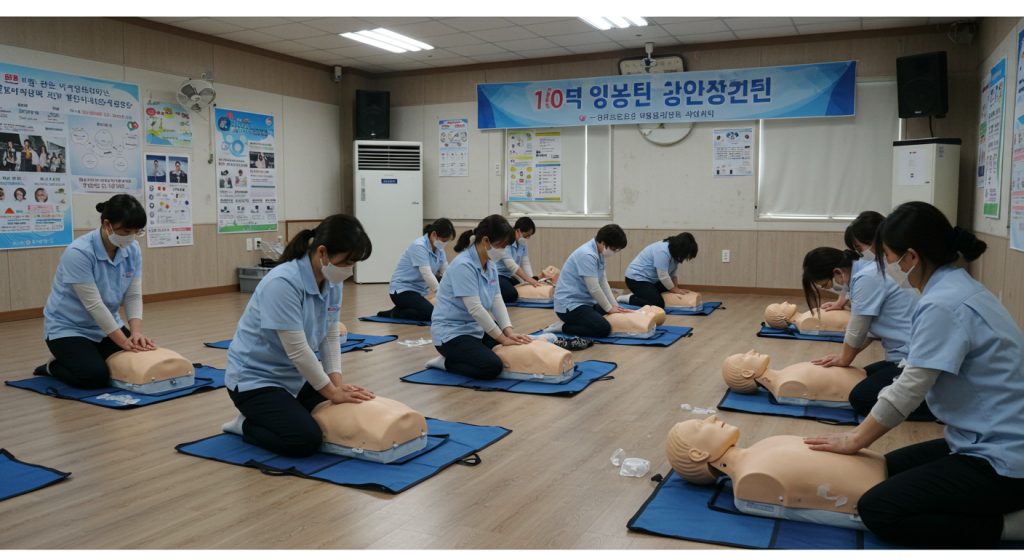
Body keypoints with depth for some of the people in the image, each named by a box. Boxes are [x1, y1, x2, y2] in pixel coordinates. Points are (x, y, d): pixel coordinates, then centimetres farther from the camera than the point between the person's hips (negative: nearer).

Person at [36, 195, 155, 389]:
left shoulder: (133, 250, -9)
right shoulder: (78, 252, -28)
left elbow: (133, 296, -10)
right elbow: (94, 304, -28)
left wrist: (136, 333, -26)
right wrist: (123, 341, -30)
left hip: (107, 325, 6)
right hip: (67, 327, -6)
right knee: (95, 377, -25)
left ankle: (94, 357, 19)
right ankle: (53, 367, 8)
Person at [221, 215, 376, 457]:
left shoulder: (332, 283, -5)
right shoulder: (283, 283, -30)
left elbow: (331, 336, 0)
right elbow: (297, 350, -29)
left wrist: (338, 384, -11)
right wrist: (332, 392, -20)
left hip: (295, 376, 8)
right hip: (254, 379, -8)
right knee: (306, 440, -23)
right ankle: (244, 425, 5)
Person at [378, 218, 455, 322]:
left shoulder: (439, 249, 4)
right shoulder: (419, 247, -22)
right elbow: (427, 274, -30)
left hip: (420, 290, 9)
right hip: (402, 290, -9)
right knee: (431, 313, -26)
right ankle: (396, 313, -6)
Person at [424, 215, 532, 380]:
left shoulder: (491, 264, 6)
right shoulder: (463, 265, -23)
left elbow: (497, 301, 3)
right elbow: (475, 308, -26)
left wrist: (509, 332, -11)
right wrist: (502, 338, -21)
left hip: (476, 329, 9)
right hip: (451, 333, -9)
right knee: (492, 368, -27)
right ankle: (445, 362, -2)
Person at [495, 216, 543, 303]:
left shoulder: (522, 244, 7)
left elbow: (525, 264, 3)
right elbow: (511, 265, -26)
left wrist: (532, 281, -11)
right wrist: (529, 280, -29)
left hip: (507, 276, 10)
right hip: (496, 275, -10)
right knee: (511, 295, -31)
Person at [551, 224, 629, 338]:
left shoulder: (599, 254, 10)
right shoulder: (587, 255, -21)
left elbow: (603, 283, 14)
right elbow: (594, 289, -21)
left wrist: (615, 306, 8)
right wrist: (609, 308, -8)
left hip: (586, 302, 11)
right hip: (569, 304, -11)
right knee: (604, 329, -25)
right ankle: (563, 327, -9)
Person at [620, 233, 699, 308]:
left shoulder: (674, 250, 3)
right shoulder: (663, 252, -27)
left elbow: (672, 274, 9)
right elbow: (663, 276, -25)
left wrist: (677, 289, 0)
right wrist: (675, 290, -13)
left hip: (651, 280, 11)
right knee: (658, 304, -25)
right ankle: (630, 298, -9)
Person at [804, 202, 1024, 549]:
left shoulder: (944, 305, -23)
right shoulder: (954, 288, 8)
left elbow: (909, 391, -20)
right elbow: (913, 382, 12)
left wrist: (856, 440, -6)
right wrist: (863, 433, 10)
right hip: (988, 441, 10)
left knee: (877, 510, -11)